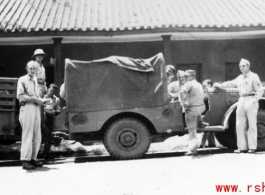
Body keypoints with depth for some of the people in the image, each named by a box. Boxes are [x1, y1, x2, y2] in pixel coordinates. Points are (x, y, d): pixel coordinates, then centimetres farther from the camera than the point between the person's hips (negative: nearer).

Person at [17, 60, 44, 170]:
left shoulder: (35, 81, 22)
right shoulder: (22, 80, -1)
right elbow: (19, 96, -12)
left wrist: (40, 100, 8)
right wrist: (33, 99, -14)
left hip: (36, 109, 8)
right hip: (27, 108, -8)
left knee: (37, 137, 7)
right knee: (27, 135, -8)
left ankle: (33, 158, 15)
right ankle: (25, 161, -5)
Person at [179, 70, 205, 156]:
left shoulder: (189, 84, -13)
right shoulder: (199, 84, 16)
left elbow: (182, 92, -30)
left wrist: (183, 103, -21)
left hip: (192, 108, -7)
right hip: (201, 107, 7)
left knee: (192, 130, -2)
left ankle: (193, 150, -1)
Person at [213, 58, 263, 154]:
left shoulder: (254, 76, -5)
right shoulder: (239, 78, 15)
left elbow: (259, 91, -9)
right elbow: (230, 83, 28)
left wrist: (253, 101, -17)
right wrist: (219, 85, 29)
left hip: (251, 100, -7)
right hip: (241, 101, 7)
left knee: (251, 125, -4)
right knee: (240, 125, 4)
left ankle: (252, 147, 0)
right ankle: (242, 147, 9)